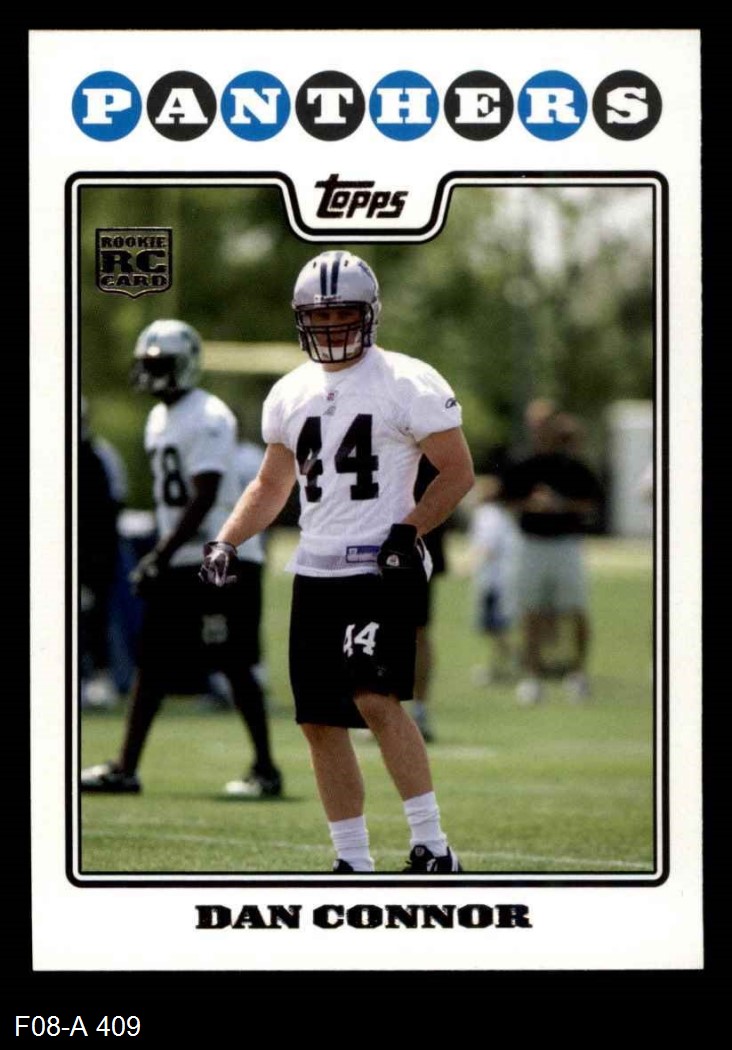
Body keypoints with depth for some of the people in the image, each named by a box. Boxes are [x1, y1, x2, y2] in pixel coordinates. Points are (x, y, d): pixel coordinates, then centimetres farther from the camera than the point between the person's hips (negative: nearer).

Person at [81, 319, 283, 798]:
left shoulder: (208, 418, -15)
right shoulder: (160, 420, 14)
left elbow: (203, 499, -20)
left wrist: (162, 555, -21)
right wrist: (159, 557, 16)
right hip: (177, 562, 9)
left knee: (235, 667, -4)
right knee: (152, 663, 7)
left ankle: (266, 769, 3)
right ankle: (126, 768, 10)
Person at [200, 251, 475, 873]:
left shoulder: (409, 384, -5)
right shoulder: (290, 395, 13)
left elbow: (459, 473, -2)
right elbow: (272, 486, 24)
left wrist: (411, 528, -15)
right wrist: (226, 542, 11)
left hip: (382, 570, -7)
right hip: (315, 573, 7)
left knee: (376, 700, -21)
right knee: (320, 721, 5)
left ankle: (433, 849, -16)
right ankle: (354, 863, 15)